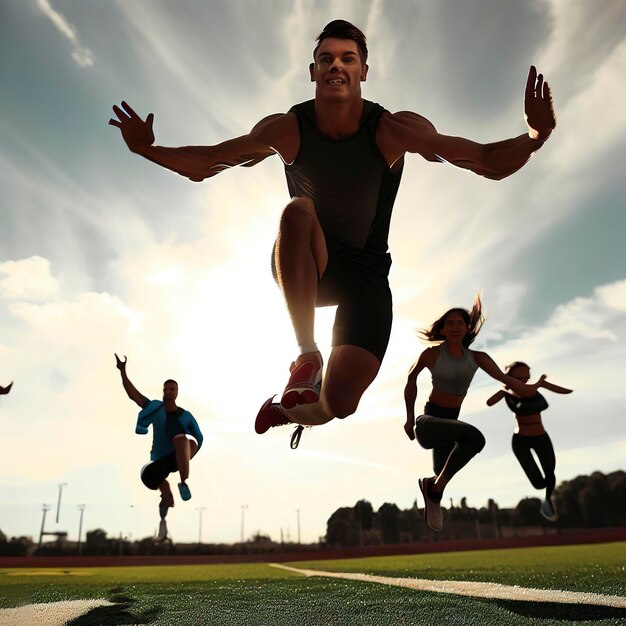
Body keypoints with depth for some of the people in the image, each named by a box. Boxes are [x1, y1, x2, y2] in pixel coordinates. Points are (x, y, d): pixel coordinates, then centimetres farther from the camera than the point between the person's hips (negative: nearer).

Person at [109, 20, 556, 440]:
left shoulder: (393, 130, -13)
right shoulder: (287, 129, -10)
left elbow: (489, 162, -14)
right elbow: (202, 164, -1)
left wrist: (535, 136, -33)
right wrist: (147, 149, -17)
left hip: (365, 273, 0)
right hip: (304, 268, 0)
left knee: (341, 403, -14)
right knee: (297, 211, -36)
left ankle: (293, 410, 26)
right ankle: (308, 353, -24)